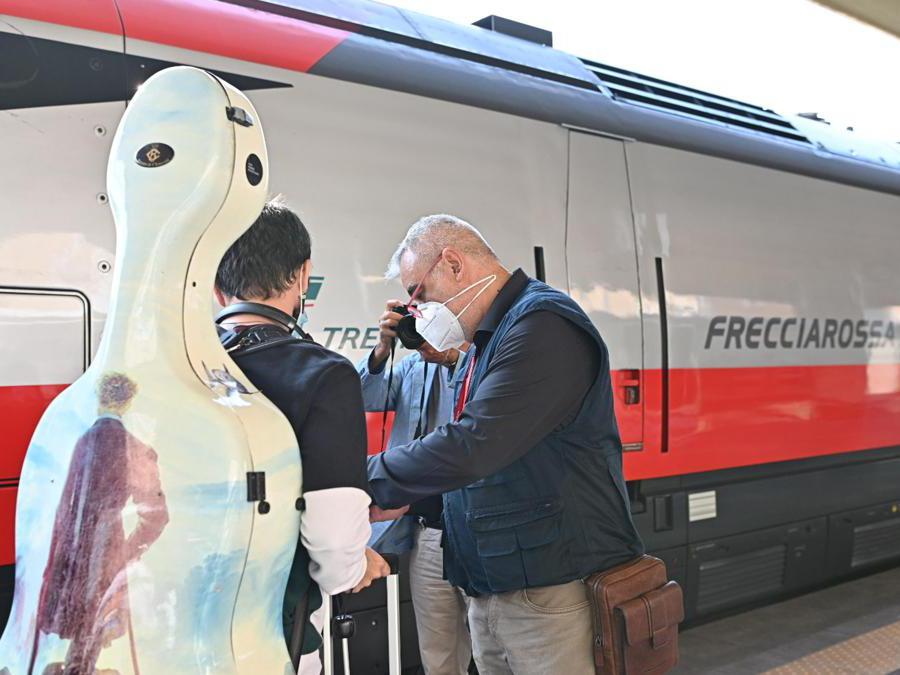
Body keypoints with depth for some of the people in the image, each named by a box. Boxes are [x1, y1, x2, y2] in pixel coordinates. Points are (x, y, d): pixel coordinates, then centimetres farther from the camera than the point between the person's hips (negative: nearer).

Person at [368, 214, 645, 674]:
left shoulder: (543, 326, -17)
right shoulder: (484, 344, 16)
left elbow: (472, 447, -26)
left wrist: (362, 481, -15)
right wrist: (397, 499, 6)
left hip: (554, 595, -9)